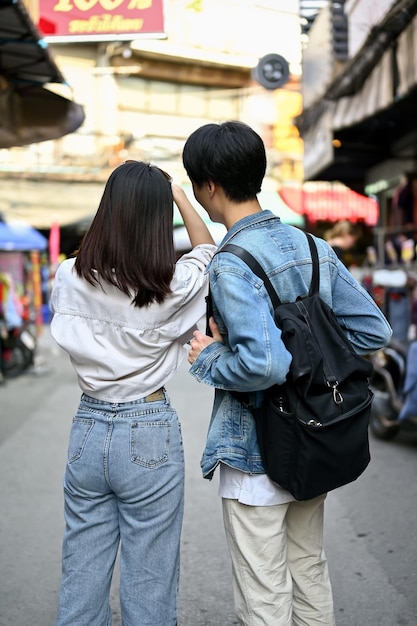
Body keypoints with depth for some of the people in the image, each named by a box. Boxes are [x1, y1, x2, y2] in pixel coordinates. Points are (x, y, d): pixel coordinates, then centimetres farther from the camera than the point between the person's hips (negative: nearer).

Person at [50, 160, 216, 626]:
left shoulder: (69, 278, -7)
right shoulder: (172, 286, -14)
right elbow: (207, 248, 7)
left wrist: (124, 196, 18)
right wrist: (177, 195, 15)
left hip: (88, 430, 4)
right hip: (149, 434, -4)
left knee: (81, 575, 16)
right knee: (149, 581, 10)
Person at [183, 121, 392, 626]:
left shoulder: (230, 265, -20)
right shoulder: (314, 247, 2)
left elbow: (262, 364, -33)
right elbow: (373, 330, 3)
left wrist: (209, 361, -15)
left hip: (256, 455, -7)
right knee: (310, 573, 24)